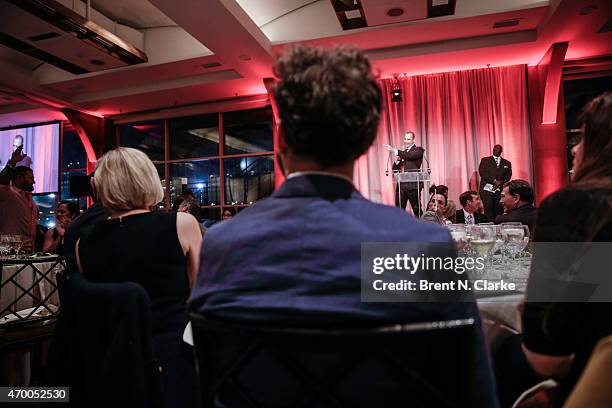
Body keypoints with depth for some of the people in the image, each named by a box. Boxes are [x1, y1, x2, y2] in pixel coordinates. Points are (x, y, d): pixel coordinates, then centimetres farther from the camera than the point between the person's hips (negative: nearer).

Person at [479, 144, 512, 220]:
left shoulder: (507, 163, 19)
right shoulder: (485, 160, 12)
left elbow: (508, 176, 9)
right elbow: (482, 172, -2)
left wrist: (499, 183, -11)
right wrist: (495, 181, -12)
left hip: (500, 191, 2)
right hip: (487, 190, -2)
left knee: (499, 213, -4)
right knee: (488, 212, -9)